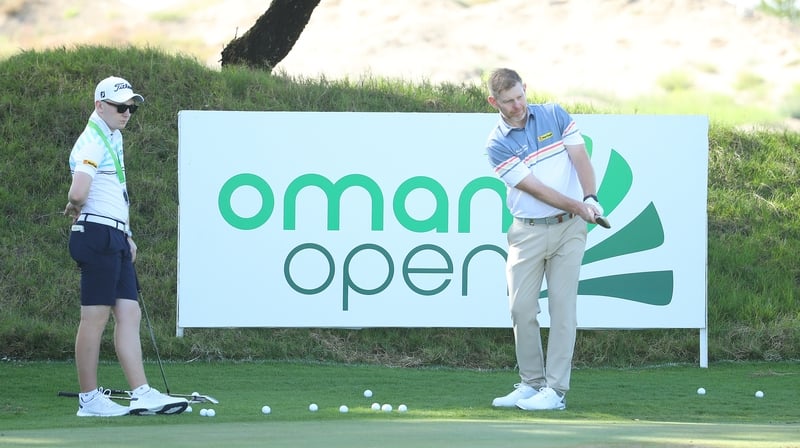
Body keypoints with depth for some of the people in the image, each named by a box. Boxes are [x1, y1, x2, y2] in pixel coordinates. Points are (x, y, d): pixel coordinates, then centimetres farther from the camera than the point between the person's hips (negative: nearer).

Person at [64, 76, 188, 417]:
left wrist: (126, 235, 26)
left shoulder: (114, 139, 20)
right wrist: (75, 209, -9)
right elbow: (79, 193, -29)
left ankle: (142, 394, 2)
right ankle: (89, 399, 0)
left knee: (129, 314, 4)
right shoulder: (93, 143, -13)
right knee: (95, 317, -5)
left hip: (115, 239, 10)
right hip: (98, 235, -10)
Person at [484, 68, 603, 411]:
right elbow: (534, 188, -11)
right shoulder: (497, 144, -6)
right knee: (521, 307, -1)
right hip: (528, 231, 0)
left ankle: (556, 390, -5)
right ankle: (531, 383, 13)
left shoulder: (554, 115, 2)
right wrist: (577, 206, -19)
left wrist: (590, 198, -19)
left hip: (568, 228, 0)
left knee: (562, 306, -5)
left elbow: (580, 158, -2)